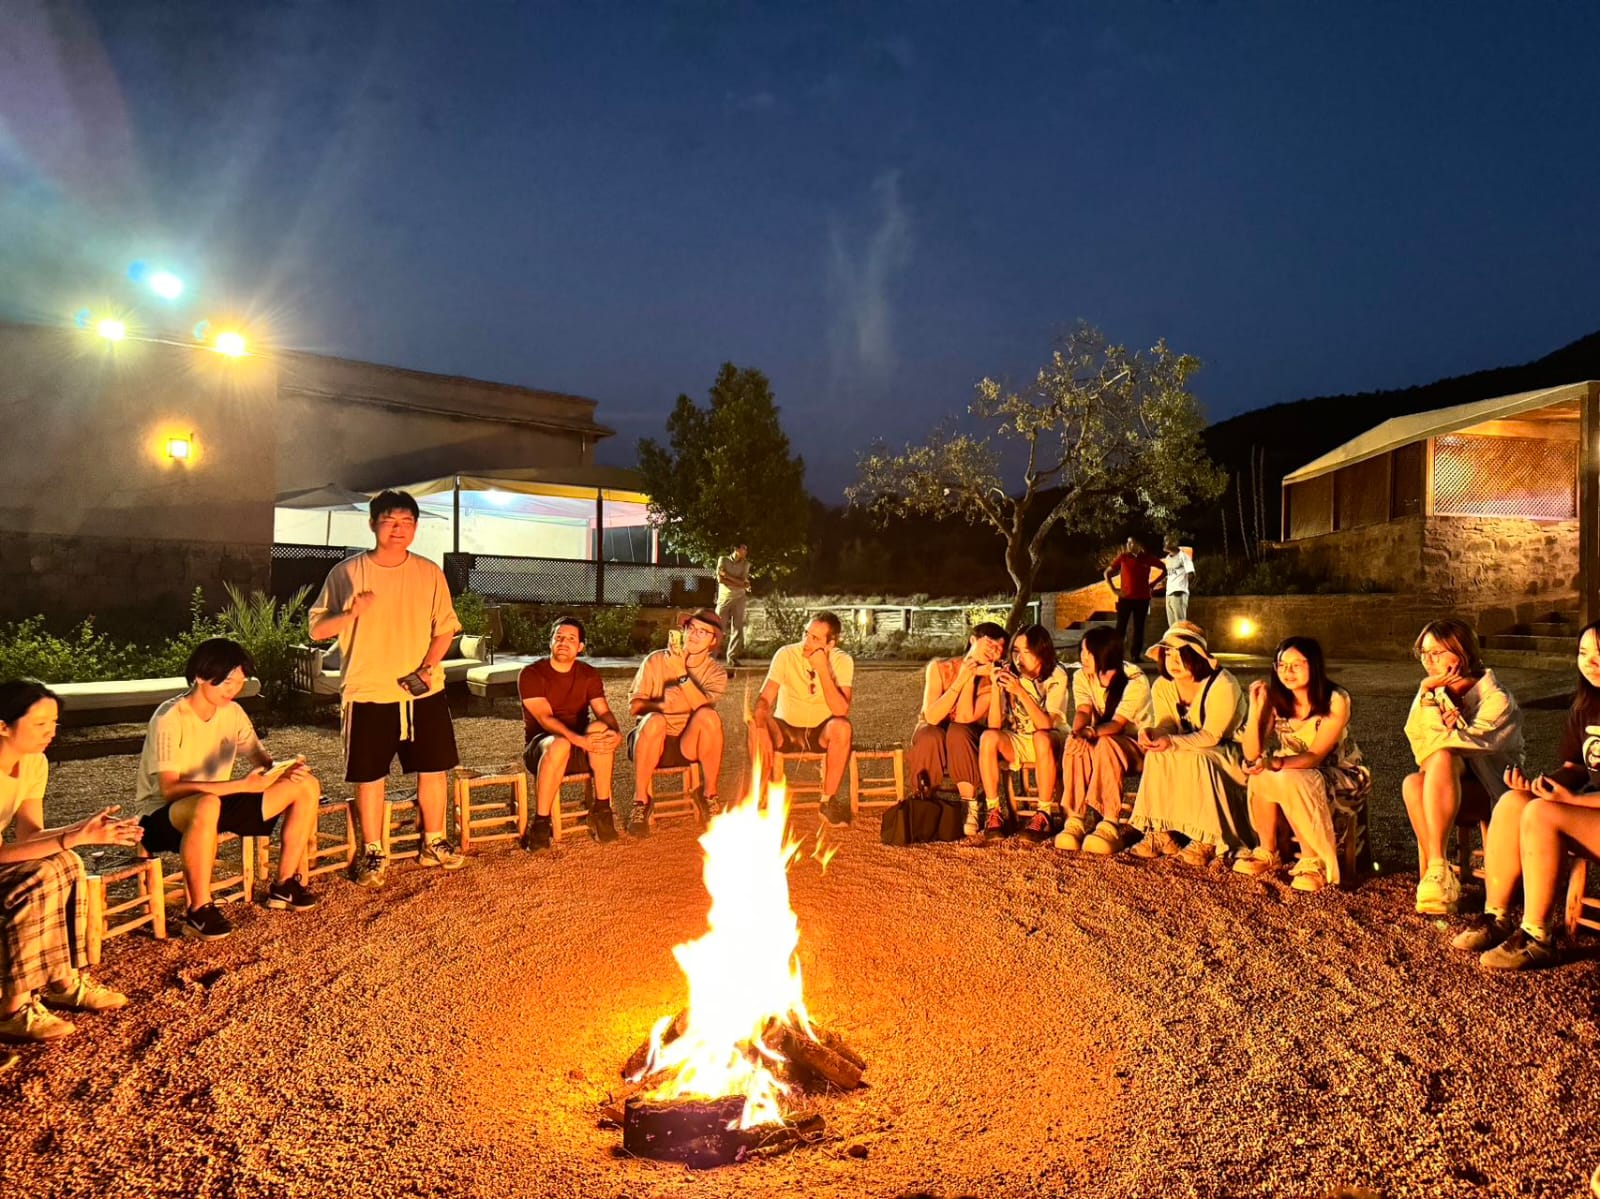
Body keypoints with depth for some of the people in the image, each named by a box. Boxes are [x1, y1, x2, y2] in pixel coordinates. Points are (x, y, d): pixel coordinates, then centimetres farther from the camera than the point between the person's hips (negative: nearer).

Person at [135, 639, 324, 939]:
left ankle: (284, 886, 3)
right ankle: (199, 912, -28)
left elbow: (263, 761, 6)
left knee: (307, 785, -5)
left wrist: (285, 768, -19)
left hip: (217, 803, 7)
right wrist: (242, 785, -36)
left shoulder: (233, 713, 1)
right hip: (163, 815, -7)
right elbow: (170, 789, -29)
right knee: (206, 805, -44)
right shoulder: (170, 718, -20)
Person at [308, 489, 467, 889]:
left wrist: (427, 667, -10)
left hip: (424, 692, 2)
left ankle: (433, 844, 26)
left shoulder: (429, 573, 4)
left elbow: (445, 628, 6)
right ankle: (372, 853, 21)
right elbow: (317, 629, -2)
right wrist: (352, 612, -21)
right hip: (368, 693, -2)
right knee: (370, 776, 5)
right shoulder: (347, 572, -3)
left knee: (434, 768, 8)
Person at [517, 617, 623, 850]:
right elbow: (545, 718, -21)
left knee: (600, 728, -30)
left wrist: (617, 732, -30)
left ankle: (601, 809, -22)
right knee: (559, 744, -39)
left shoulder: (589, 675, 7)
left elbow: (603, 712, -6)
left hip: (581, 751, 3)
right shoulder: (531, 674, -8)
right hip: (540, 747, -3)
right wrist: (578, 739, -37)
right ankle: (540, 824, -29)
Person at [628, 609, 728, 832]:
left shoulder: (715, 672, 1)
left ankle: (709, 794, -12)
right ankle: (641, 800, -20)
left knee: (708, 715, -30)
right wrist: (661, 704, -25)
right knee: (654, 720, -35)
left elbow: (702, 705, -19)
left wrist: (681, 671, -28)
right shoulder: (656, 660, -2)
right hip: (652, 742, -1)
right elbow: (634, 705, -6)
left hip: (689, 743, 1)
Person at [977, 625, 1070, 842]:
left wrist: (1020, 691, -35)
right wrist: (995, 688, -26)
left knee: (1041, 738, -37)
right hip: (1015, 742, 3)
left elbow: (1046, 725, -26)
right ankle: (995, 812, -20)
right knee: (988, 738, -28)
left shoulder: (1056, 676, -13)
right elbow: (994, 725, -14)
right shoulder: (1008, 675, -6)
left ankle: (1045, 814, -26)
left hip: (1049, 742, -3)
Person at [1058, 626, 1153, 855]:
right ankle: (1075, 821, -32)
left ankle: (1110, 826, -37)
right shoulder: (1082, 677, -2)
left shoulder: (1135, 680, -17)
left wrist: (1091, 732, -46)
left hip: (1136, 745, -4)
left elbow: (1117, 724, -27)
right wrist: (1078, 732, -41)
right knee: (1075, 742, -30)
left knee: (1106, 744, -37)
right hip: (1100, 740, 4)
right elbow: (1083, 712, -18)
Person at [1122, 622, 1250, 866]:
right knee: (1157, 755, -25)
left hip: (1229, 753, -5)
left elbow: (1211, 736, -27)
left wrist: (1172, 743, -42)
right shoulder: (1162, 686, -4)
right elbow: (1166, 728, -8)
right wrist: (1150, 733, -34)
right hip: (1191, 751, 5)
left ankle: (1206, 839, -20)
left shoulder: (1223, 685, -23)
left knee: (1194, 759, -35)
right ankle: (1160, 833, -17)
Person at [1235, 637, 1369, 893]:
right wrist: (1256, 707, -26)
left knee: (1290, 779, -34)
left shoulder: (1335, 700, -18)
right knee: (1260, 777, -26)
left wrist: (1274, 763, -42)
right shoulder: (1275, 701, -7)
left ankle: (1313, 862, -19)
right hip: (1295, 771, 5)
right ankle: (1268, 854, -7)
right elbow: (1252, 755, -15)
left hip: (1341, 776, -4)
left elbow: (1315, 756, -25)